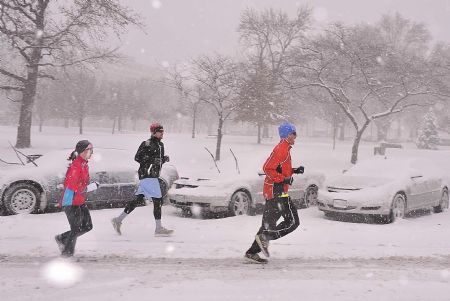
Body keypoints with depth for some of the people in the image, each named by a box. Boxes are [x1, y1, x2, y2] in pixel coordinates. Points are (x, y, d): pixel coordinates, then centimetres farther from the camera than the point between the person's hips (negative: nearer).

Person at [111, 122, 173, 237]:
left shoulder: (161, 145, 16)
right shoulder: (147, 144, -10)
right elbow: (137, 157, -14)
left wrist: (164, 159, 2)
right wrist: (152, 160, -21)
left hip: (153, 176, 9)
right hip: (147, 175, -9)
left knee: (138, 199, 10)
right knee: (158, 200, -8)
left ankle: (118, 220, 17)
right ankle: (158, 228, -2)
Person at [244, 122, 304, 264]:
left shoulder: (284, 148, 18)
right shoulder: (282, 149, -13)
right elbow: (267, 168, -20)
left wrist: (294, 170, 14)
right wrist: (284, 179, -20)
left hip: (271, 192, 10)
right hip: (277, 192, -10)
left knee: (269, 223, 11)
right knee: (293, 222, -6)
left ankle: (252, 252, 12)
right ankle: (266, 237, -10)